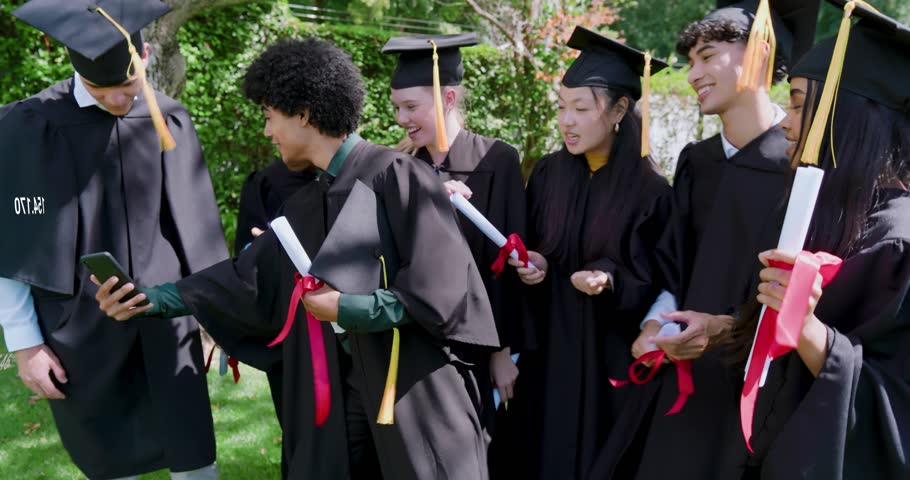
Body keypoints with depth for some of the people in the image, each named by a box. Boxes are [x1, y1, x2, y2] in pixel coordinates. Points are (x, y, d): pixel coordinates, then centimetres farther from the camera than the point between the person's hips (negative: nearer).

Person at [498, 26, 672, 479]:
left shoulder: (649, 190, -12)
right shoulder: (547, 174, 0)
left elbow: (658, 285, -7)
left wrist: (610, 282, -25)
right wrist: (532, 265, -10)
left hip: (610, 354, -4)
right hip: (546, 347, 4)